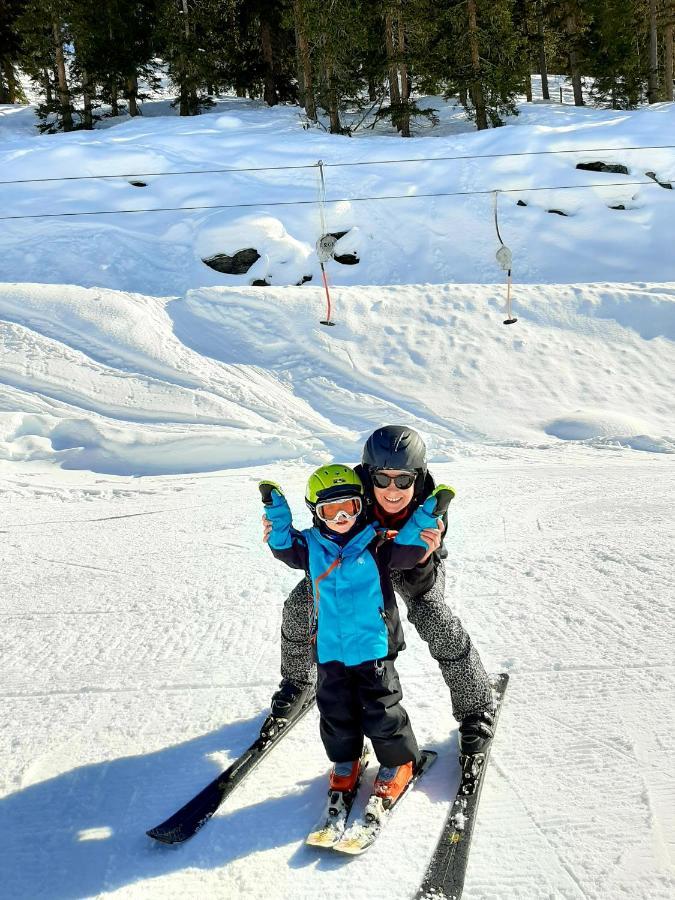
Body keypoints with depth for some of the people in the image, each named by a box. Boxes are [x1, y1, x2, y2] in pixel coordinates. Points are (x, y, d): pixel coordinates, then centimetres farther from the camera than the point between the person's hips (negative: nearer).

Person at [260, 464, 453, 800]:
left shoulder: (376, 542, -7)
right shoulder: (311, 545, 1)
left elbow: (409, 548, -10)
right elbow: (283, 545, 2)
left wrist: (428, 514, -20)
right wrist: (276, 509, -10)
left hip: (372, 646, -3)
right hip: (329, 648, 3)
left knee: (380, 709, 6)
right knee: (336, 709, 16)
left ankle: (398, 761, 28)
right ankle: (345, 760, 38)